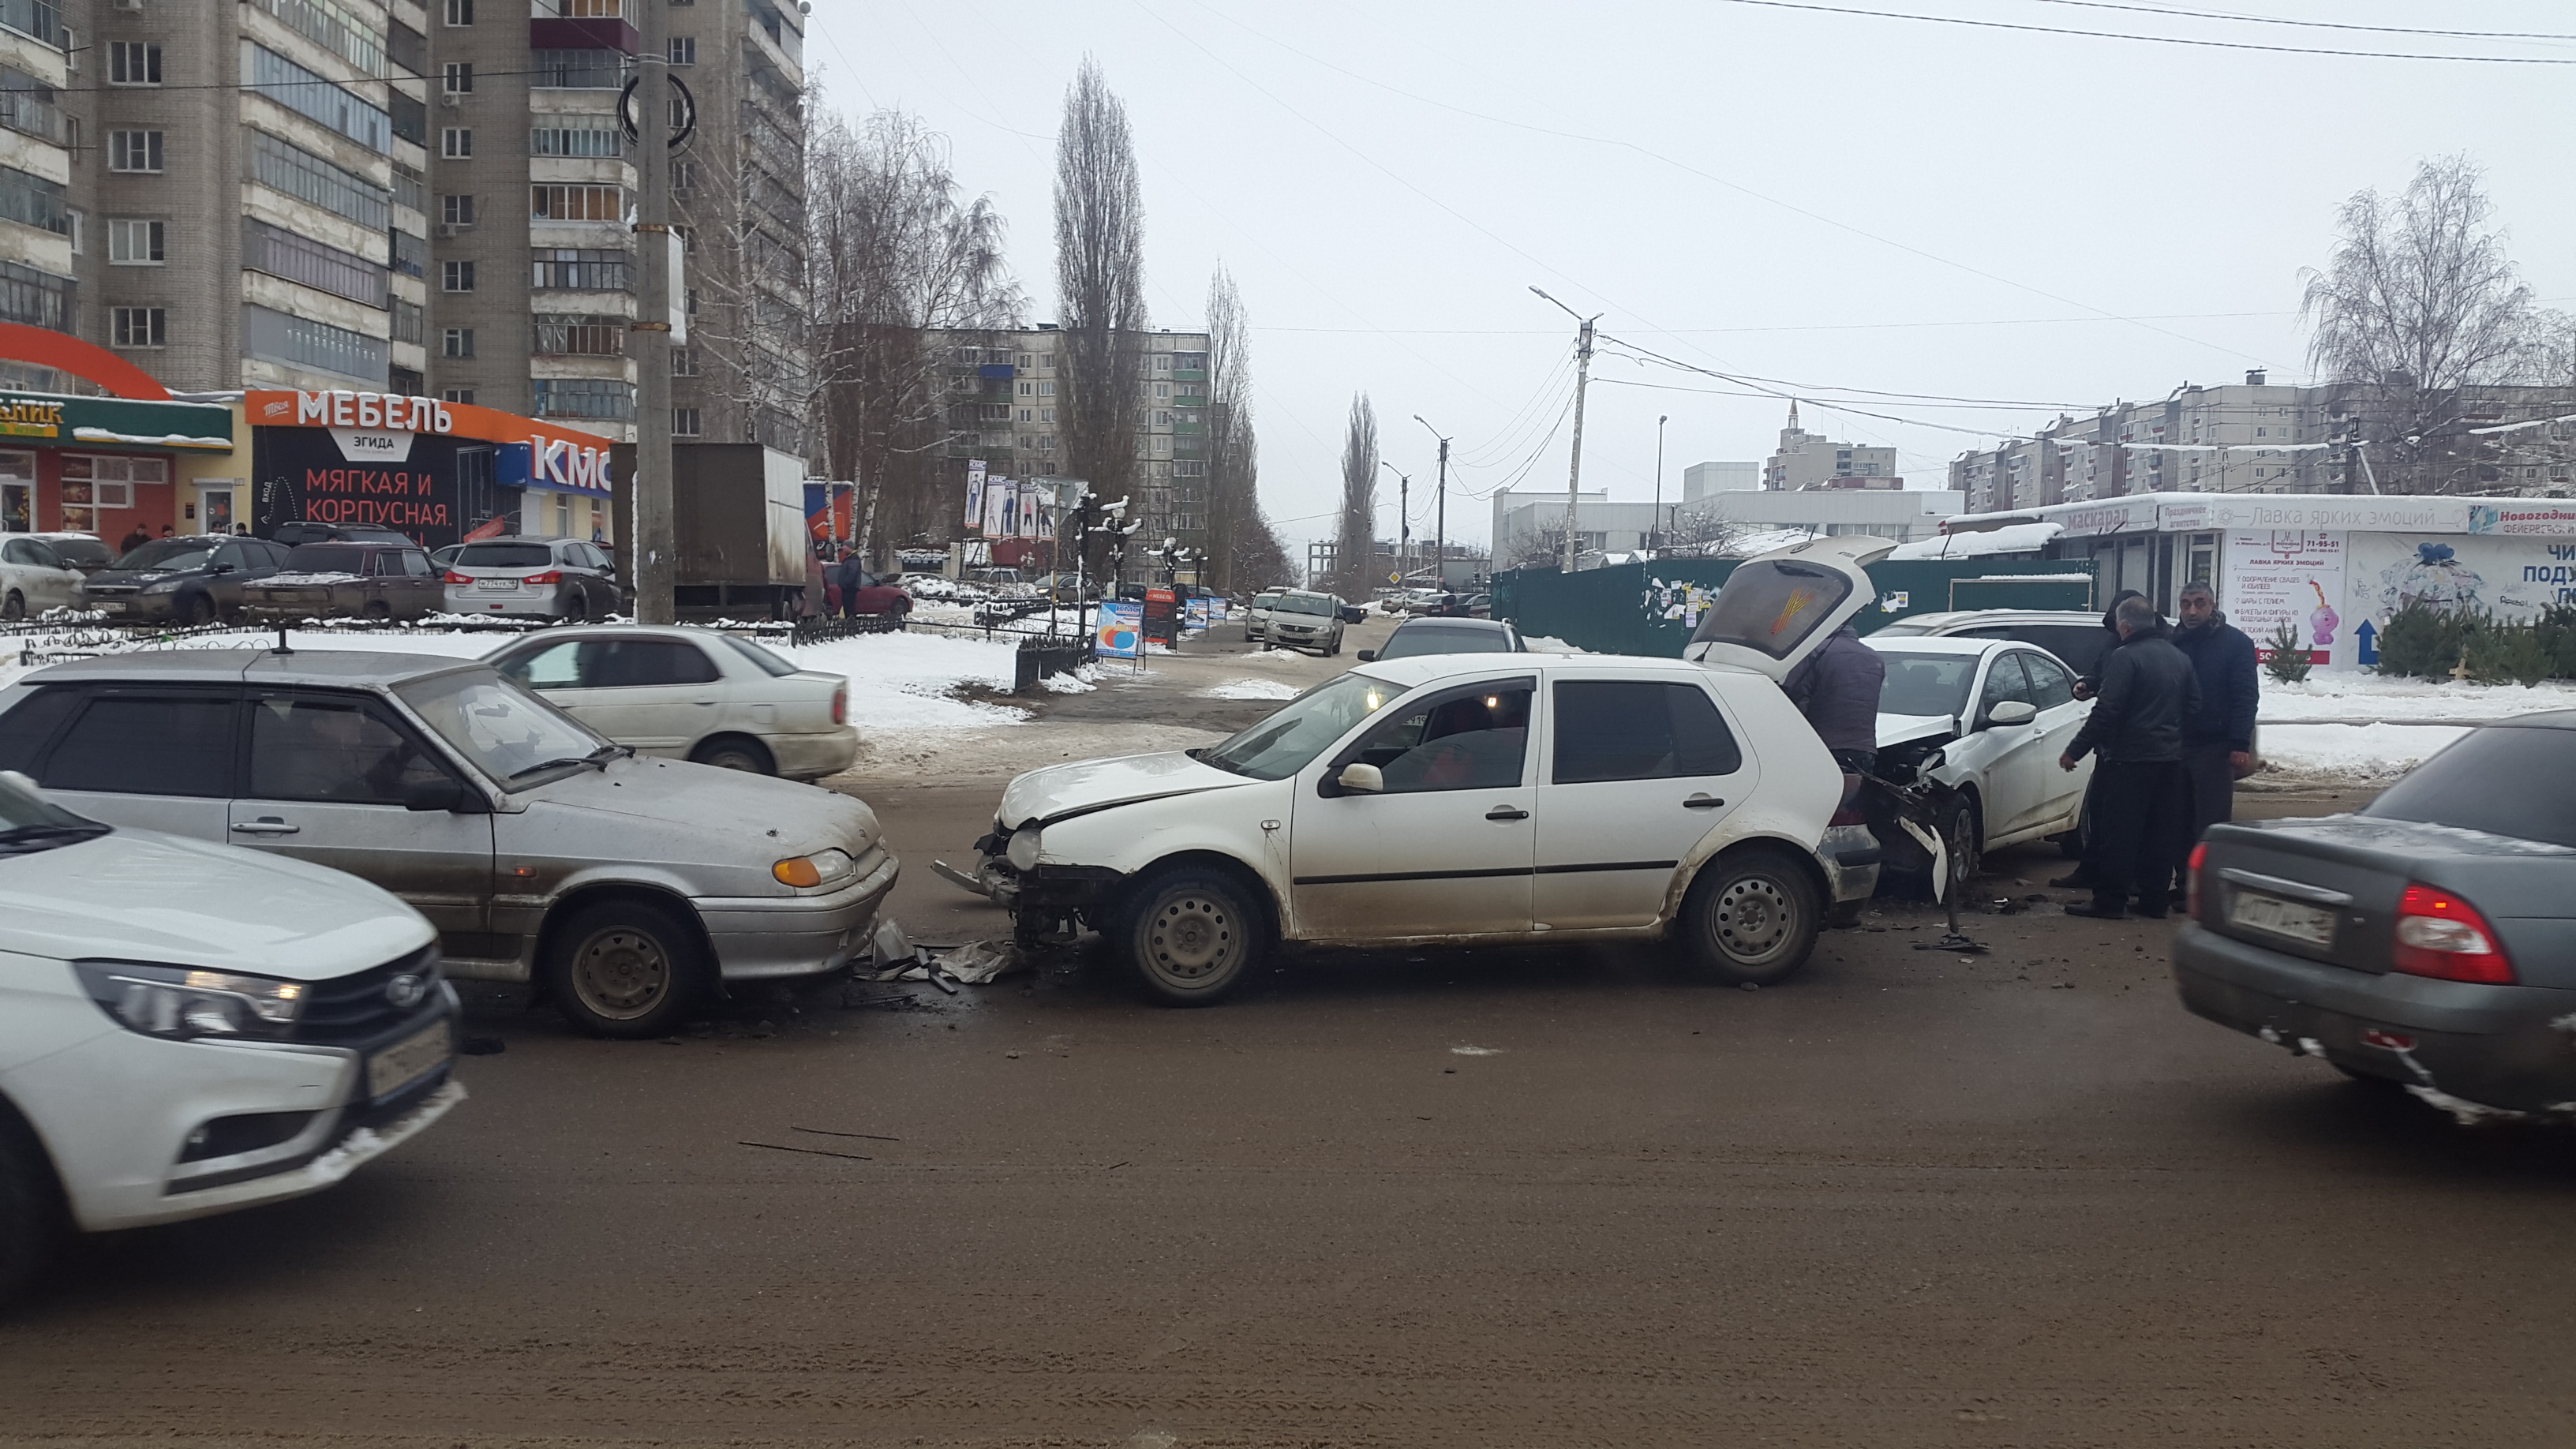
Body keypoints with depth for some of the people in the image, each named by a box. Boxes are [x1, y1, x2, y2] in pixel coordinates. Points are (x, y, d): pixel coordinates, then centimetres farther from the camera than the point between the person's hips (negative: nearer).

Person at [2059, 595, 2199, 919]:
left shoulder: (2125, 657, -13)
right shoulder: (2179, 658, 11)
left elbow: (2106, 711, -18)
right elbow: (2193, 705, 16)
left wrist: (2075, 750, -14)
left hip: (2129, 759, -7)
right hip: (2170, 758, 8)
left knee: (2117, 832, -3)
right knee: (2160, 833, 12)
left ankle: (2110, 901, -2)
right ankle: (2154, 899, 16)